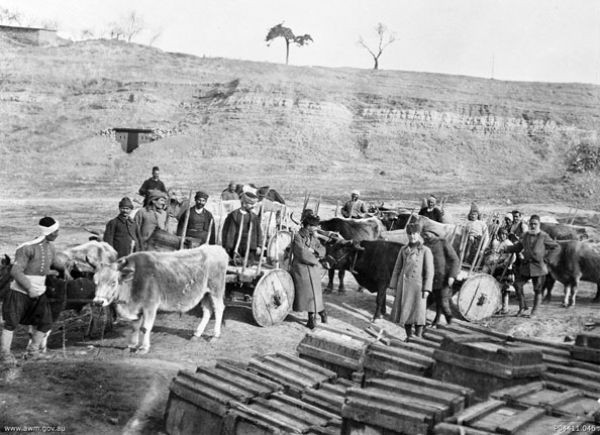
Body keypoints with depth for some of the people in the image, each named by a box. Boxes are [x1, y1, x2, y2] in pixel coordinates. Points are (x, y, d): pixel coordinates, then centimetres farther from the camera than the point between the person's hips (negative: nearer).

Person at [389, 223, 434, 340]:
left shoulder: (426, 251, -4)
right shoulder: (403, 250, 7)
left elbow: (429, 271, -6)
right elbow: (397, 268, 10)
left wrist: (426, 289, -12)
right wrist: (394, 285, 6)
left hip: (418, 285, -3)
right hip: (404, 285, 4)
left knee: (418, 312, -7)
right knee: (405, 311, 6)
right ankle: (408, 337, 19)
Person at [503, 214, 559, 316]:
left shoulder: (543, 236, -3)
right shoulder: (525, 235, 11)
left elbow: (555, 246, 4)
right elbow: (518, 247, 18)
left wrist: (545, 253, -4)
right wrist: (505, 249, 5)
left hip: (538, 266, -4)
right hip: (525, 266, 4)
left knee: (537, 290, 4)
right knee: (517, 285, -5)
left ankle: (534, 311, 16)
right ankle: (522, 306, 12)